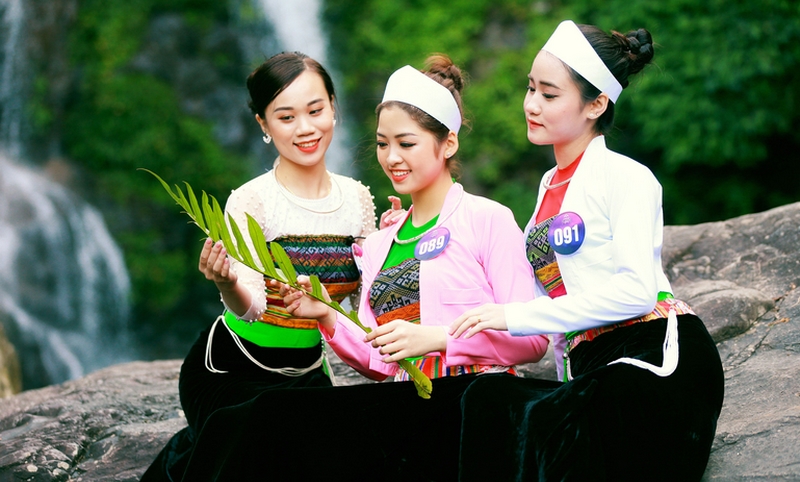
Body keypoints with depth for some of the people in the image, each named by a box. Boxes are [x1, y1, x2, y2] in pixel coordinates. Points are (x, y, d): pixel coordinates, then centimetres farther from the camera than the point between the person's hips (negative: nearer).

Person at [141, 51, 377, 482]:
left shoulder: (357, 199, -1)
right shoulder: (251, 202, -16)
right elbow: (252, 305, -26)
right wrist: (229, 286, -46)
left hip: (306, 374, 6)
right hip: (229, 372, -5)